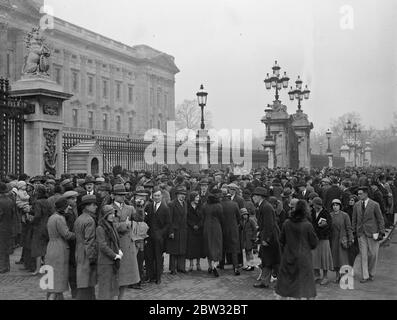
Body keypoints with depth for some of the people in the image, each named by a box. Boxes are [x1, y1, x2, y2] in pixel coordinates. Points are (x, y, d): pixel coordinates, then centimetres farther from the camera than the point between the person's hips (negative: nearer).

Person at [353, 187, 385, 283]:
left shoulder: (375, 205, -4)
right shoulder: (357, 205, 7)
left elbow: (380, 219, -1)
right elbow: (354, 220, 12)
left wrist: (381, 232, -5)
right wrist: (353, 232, 8)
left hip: (372, 233, -3)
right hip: (361, 233, 3)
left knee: (373, 254, 3)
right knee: (363, 255, 1)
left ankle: (371, 274, 20)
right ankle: (365, 276, 5)